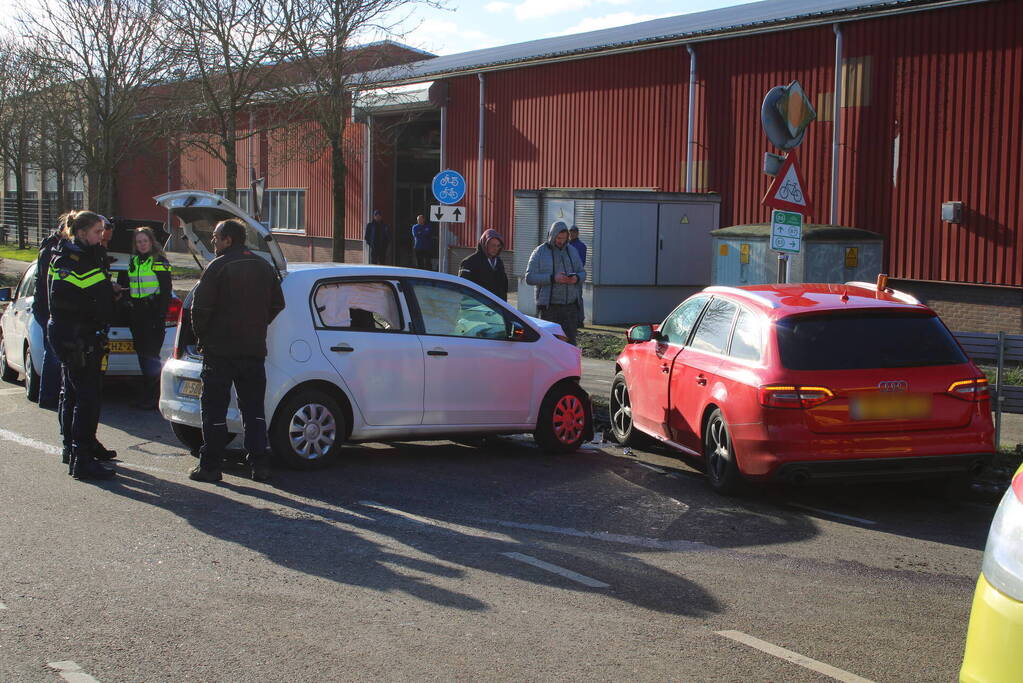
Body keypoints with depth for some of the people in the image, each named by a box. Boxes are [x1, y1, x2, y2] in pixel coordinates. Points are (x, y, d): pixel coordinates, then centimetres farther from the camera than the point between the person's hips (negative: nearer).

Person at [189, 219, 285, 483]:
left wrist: (201, 335, 1)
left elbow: (201, 306, -13)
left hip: (220, 351, -5)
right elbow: (277, 305, 15)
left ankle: (210, 466, 3)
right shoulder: (265, 268, 11)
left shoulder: (218, 267, -9)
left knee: (214, 409, 1)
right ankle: (260, 464, 7)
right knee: (253, 409, 11)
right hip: (254, 350, 6)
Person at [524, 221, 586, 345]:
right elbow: (530, 277, -8)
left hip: (570, 306, 4)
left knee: (570, 341, 0)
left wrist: (576, 278, -8)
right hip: (549, 307, -4)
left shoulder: (572, 251, 14)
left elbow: (582, 272, 17)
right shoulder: (539, 253, 0)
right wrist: (552, 278, -19)